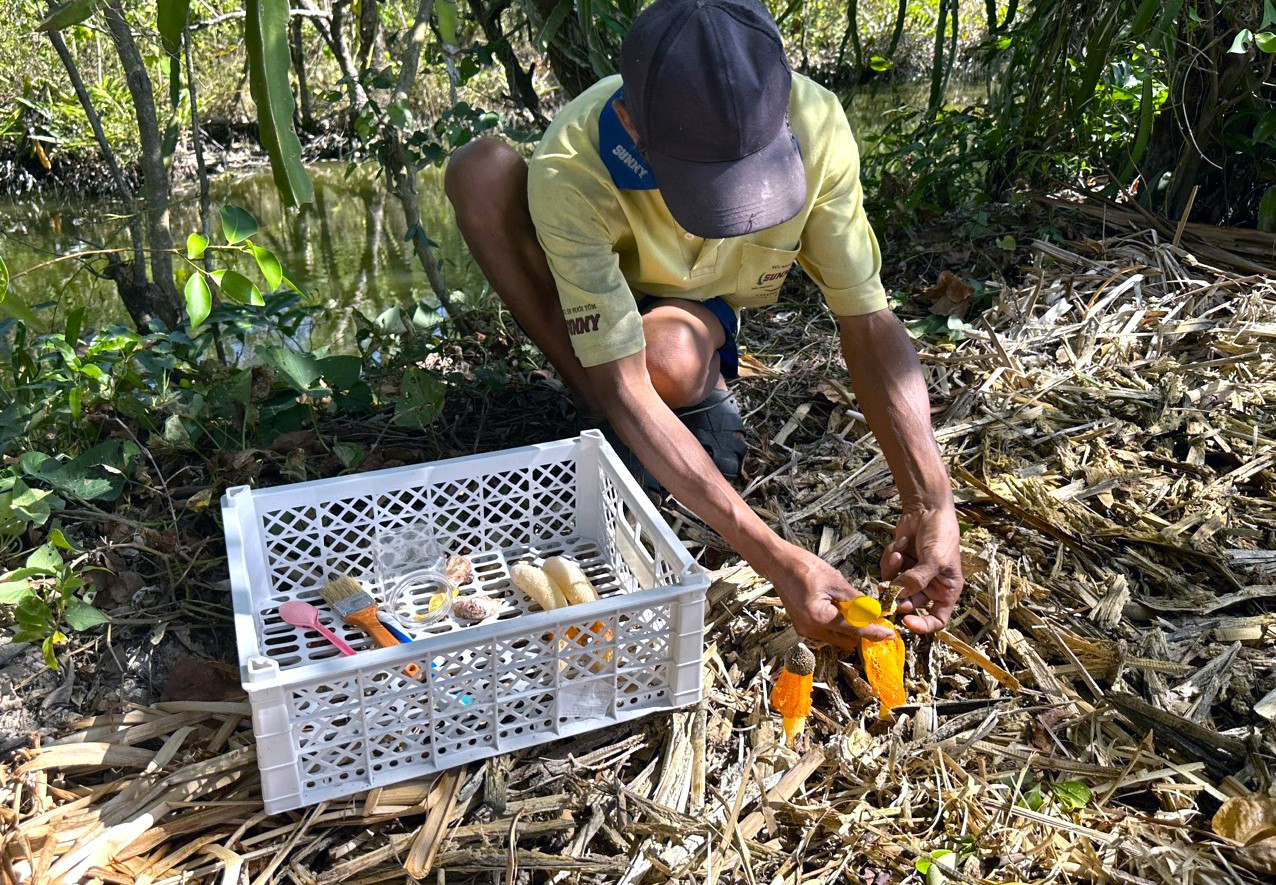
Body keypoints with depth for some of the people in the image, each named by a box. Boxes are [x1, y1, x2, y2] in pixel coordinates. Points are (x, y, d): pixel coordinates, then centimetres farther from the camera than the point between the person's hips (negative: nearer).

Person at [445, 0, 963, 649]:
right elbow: (623, 389, -39)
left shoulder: (815, 124, -32)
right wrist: (774, 558, -46)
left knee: (670, 359, -39)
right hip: (600, 297, 1)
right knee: (481, 170, -30)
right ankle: (595, 416, -17)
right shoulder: (570, 172, -38)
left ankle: (703, 393, -1)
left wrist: (931, 505, -38)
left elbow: (868, 322, -26)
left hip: (701, 306, 0)